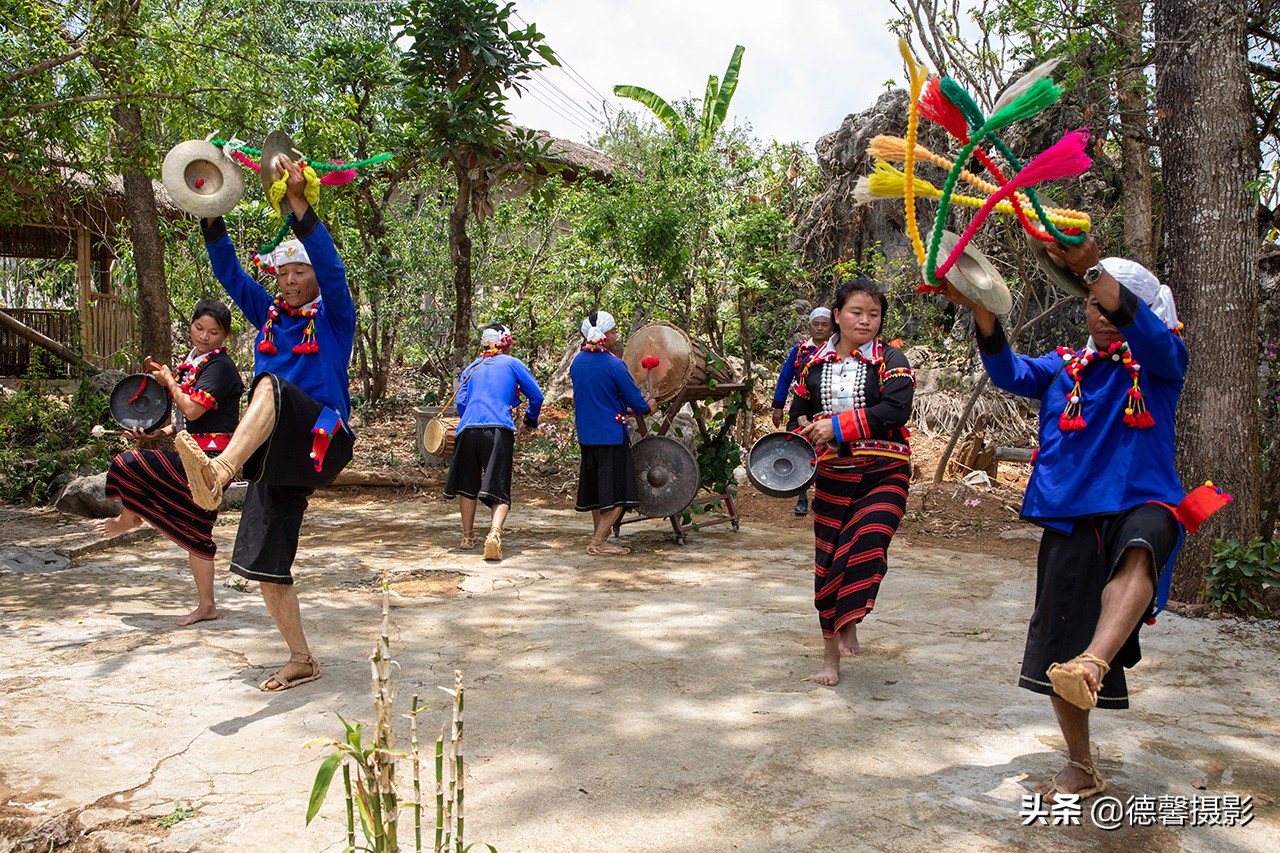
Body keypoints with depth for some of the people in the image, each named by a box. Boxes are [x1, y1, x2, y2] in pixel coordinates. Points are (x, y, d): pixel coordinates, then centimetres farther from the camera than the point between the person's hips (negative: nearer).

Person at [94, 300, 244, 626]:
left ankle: (128, 519, 20)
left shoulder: (220, 366, -13)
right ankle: (206, 606, 19)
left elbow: (192, 409, -22)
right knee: (194, 532, 12)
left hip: (206, 459, -10)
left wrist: (169, 381, -7)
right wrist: (162, 432, 8)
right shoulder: (192, 361, 15)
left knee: (128, 465, -9)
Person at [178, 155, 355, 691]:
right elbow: (228, 270, 9)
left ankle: (219, 472, -61)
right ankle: (301, 661, 13)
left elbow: (331, 267, -14)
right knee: (264, 565, 2)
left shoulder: (334, 315, 3)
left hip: (323, 441, -6)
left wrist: (299, 203, -25)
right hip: (275, 453, 7)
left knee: (270, 385, -36)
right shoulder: (267, 314, 18)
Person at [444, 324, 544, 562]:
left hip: (468, 429, 3)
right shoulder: (512, 363, 15)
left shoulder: (471, 368, 22)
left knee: (467, 485, 20)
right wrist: (530, 422, 28)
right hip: (499, 430, -3)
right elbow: (536, 396, 12)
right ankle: (494, 534, -31)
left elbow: (460, 401, 13)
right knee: (499, 490, -6)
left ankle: (468, 537, 26)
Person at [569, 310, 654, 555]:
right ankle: (598, 542, -5)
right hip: (611, 435, -7)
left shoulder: (577, 362, 5)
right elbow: (637, 403, -12)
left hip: (585, 434, 7)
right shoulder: (614, 365, -16)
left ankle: (598, 534, 26)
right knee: (617, 490, -1)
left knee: (595, 488, 18)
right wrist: (648, 406, 12)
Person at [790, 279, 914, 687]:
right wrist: (808, 429, -3)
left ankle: (848, 623, -4)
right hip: (833, 475, 3)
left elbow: (896, 410, -19)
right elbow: (799, 411, 20)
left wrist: (838, 426, -22)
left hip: (884, 473, -3)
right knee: (827, 562, 4)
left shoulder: (890, 361, -2)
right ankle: (831, 654, 20)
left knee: (867, 542, -28)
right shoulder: (816, 364, 9)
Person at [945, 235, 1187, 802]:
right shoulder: (1063, 367, 15)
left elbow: (1148, 330, -17)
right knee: (1058, 644, 5)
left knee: (1136, 557, -40)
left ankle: (1092, 666, -60)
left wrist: (1093, 267, -31)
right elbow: (1011, 374, -4)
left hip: (1141, 505, -3)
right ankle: (1081, 769, 22)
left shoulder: (1161, 362, 6)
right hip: (1070, 519, 4)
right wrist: (983, 312, -22)